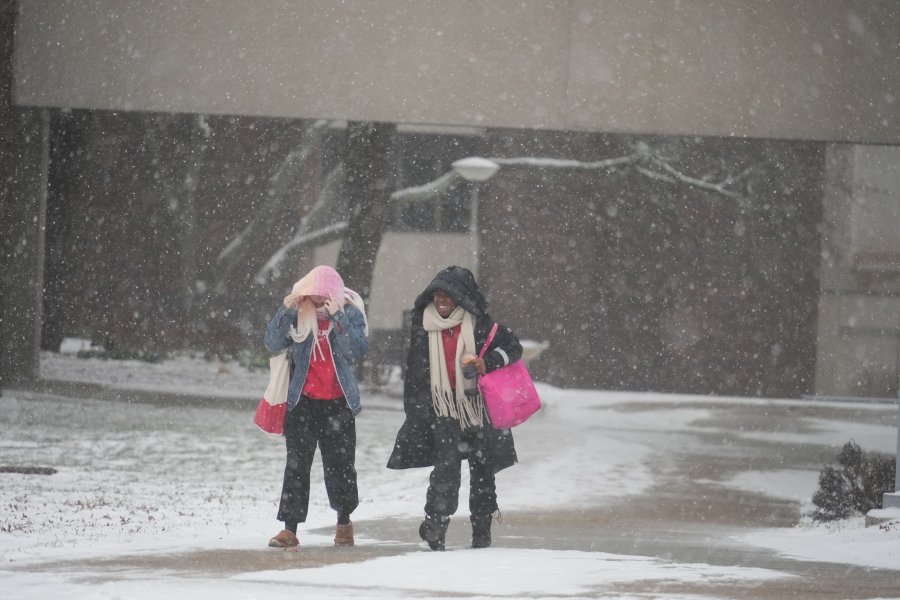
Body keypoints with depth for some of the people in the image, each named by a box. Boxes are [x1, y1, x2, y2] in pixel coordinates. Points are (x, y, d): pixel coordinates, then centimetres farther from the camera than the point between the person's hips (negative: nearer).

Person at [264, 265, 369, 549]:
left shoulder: (350, 312, -3)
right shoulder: (299, 312, -1)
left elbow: (359, 348, -18)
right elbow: (272, 342, -10)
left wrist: (337, 317, -26)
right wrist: (286, 310, -23)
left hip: (338, 403, 0)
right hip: (303, 402, 0)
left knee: (340, 464, 6)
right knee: (296, 464, -4)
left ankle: (344, 521, 27)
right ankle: (290, 528, -4)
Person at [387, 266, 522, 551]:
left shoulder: (478, 323, -1)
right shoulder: (424, 326, 6)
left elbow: (513, 347, 2)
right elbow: (415, 371, 14)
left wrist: (487, 362, -16)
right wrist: (414, 409, 13)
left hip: (477, 406, 0)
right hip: (442, 408, 0)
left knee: (482, 467, 6)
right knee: (446, 463, -16)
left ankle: (482, 528, 17)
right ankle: (436, 522, -16)